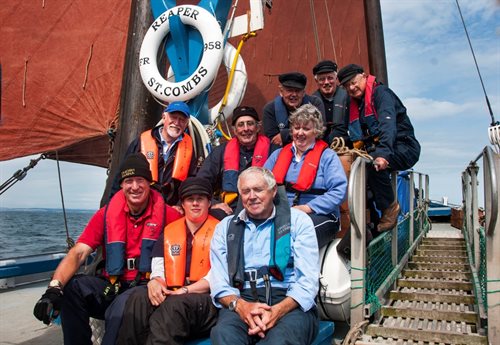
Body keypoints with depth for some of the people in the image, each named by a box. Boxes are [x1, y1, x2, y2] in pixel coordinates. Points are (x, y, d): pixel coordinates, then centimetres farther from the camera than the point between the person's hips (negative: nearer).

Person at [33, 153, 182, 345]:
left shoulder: (166, 214, -5)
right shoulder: (106, 214, 3)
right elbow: (78, 253, -6)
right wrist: (54, 287, -23)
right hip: (111, 285, 4)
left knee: (123, 306, -34)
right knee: (70, 287, -20)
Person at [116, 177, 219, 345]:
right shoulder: (169, 230, 19)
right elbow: (158, 266, 12)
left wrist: (186, 290, -17)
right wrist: (155, 281, -12)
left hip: (205, 297, -4)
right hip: (171, 295, 4)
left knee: (173, 306, -36)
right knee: (139, 298, -26)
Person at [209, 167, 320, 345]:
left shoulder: (298, 221, 7)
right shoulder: (226, 227, 15)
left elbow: (307, 281, -3)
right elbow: (219, 282, 6)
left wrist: (277, 311, -20)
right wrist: (241, 305, -15)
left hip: (289, 304, -2)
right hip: (242, 300, 2)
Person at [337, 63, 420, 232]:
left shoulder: (381, 92, -10)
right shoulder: (354, 103, 15)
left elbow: (388, 124, -28)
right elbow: (356, 137, 15)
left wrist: (383, 153, -41)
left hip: (403, 148, -7)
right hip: (375, 148, 7)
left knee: (372, 162, -34)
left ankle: (389, 206, -12)